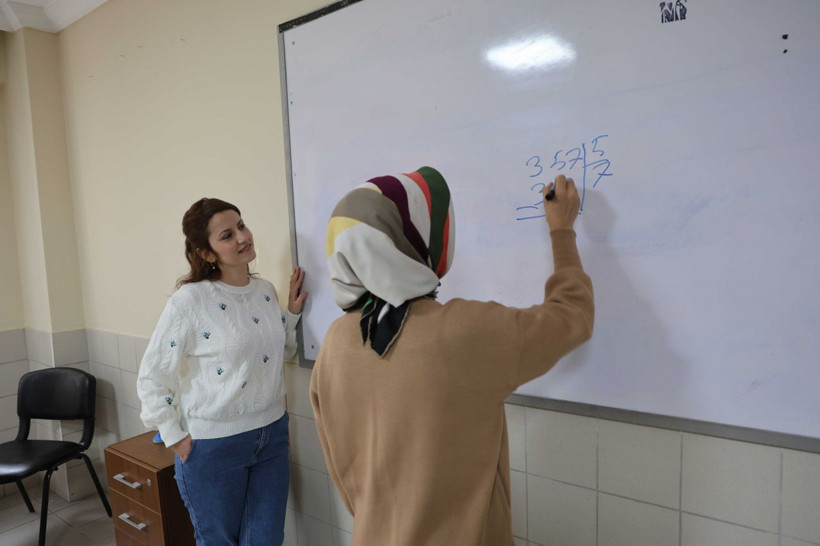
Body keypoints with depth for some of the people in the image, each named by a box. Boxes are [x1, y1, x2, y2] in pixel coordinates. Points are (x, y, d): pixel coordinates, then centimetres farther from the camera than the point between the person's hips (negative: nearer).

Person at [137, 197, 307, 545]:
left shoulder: (266, 290, 1)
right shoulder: (189, 300, -17)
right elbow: (151, 377, -10)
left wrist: (293, 312, 0)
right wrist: (175, 438, -8)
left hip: (272, 436, 5)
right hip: (213, 447, -5)